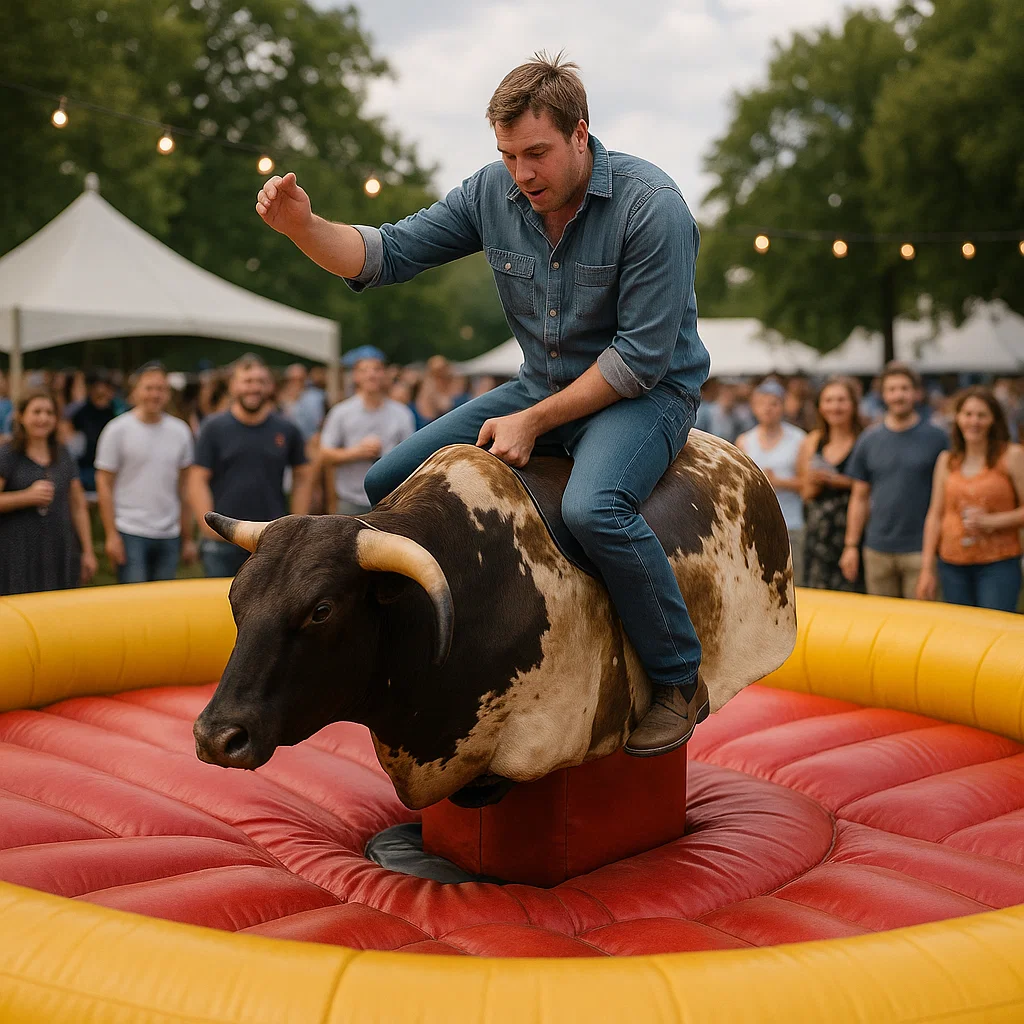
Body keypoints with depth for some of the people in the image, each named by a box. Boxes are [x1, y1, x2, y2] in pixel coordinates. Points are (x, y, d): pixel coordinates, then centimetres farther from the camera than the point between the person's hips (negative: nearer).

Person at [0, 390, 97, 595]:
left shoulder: (63, 456, 13)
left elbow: (78, 506, 15)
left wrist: (88, 551, 12)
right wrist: (28, 496, -16)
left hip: (60, 554, 4)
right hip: (17, 555, -4)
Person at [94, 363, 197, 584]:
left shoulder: (180, 432, 9)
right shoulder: (118, 430, -2)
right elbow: (104, 484, -3)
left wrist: (188, 538, 10)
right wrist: (111, 536, -10)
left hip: (169, 536, 4)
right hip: (130, 534, -4)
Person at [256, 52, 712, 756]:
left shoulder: (651, 206, -21)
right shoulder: (494, 194, -4)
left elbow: (643, 355, -22)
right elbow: (389, 254, 0)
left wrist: (535, 423, -21)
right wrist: (303, 227, -19)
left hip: (647, 392, -7)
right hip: (541, 386, 7)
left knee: (593, 508, -37)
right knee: (389, 483, -2)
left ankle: (681, 681, -16)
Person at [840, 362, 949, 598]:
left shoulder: (935, 437, 0)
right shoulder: (869, 439, 7)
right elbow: (860, 497, 11)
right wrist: (851, 545, 6)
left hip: (920, 550, -3)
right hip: (878, 550, 3)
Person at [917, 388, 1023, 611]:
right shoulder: (946, 460, 11)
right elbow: (935, 515, 12)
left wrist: (992, 521, -16)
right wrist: (927, 568, 8)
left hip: (998, 564, -4)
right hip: (952, 565, 4)